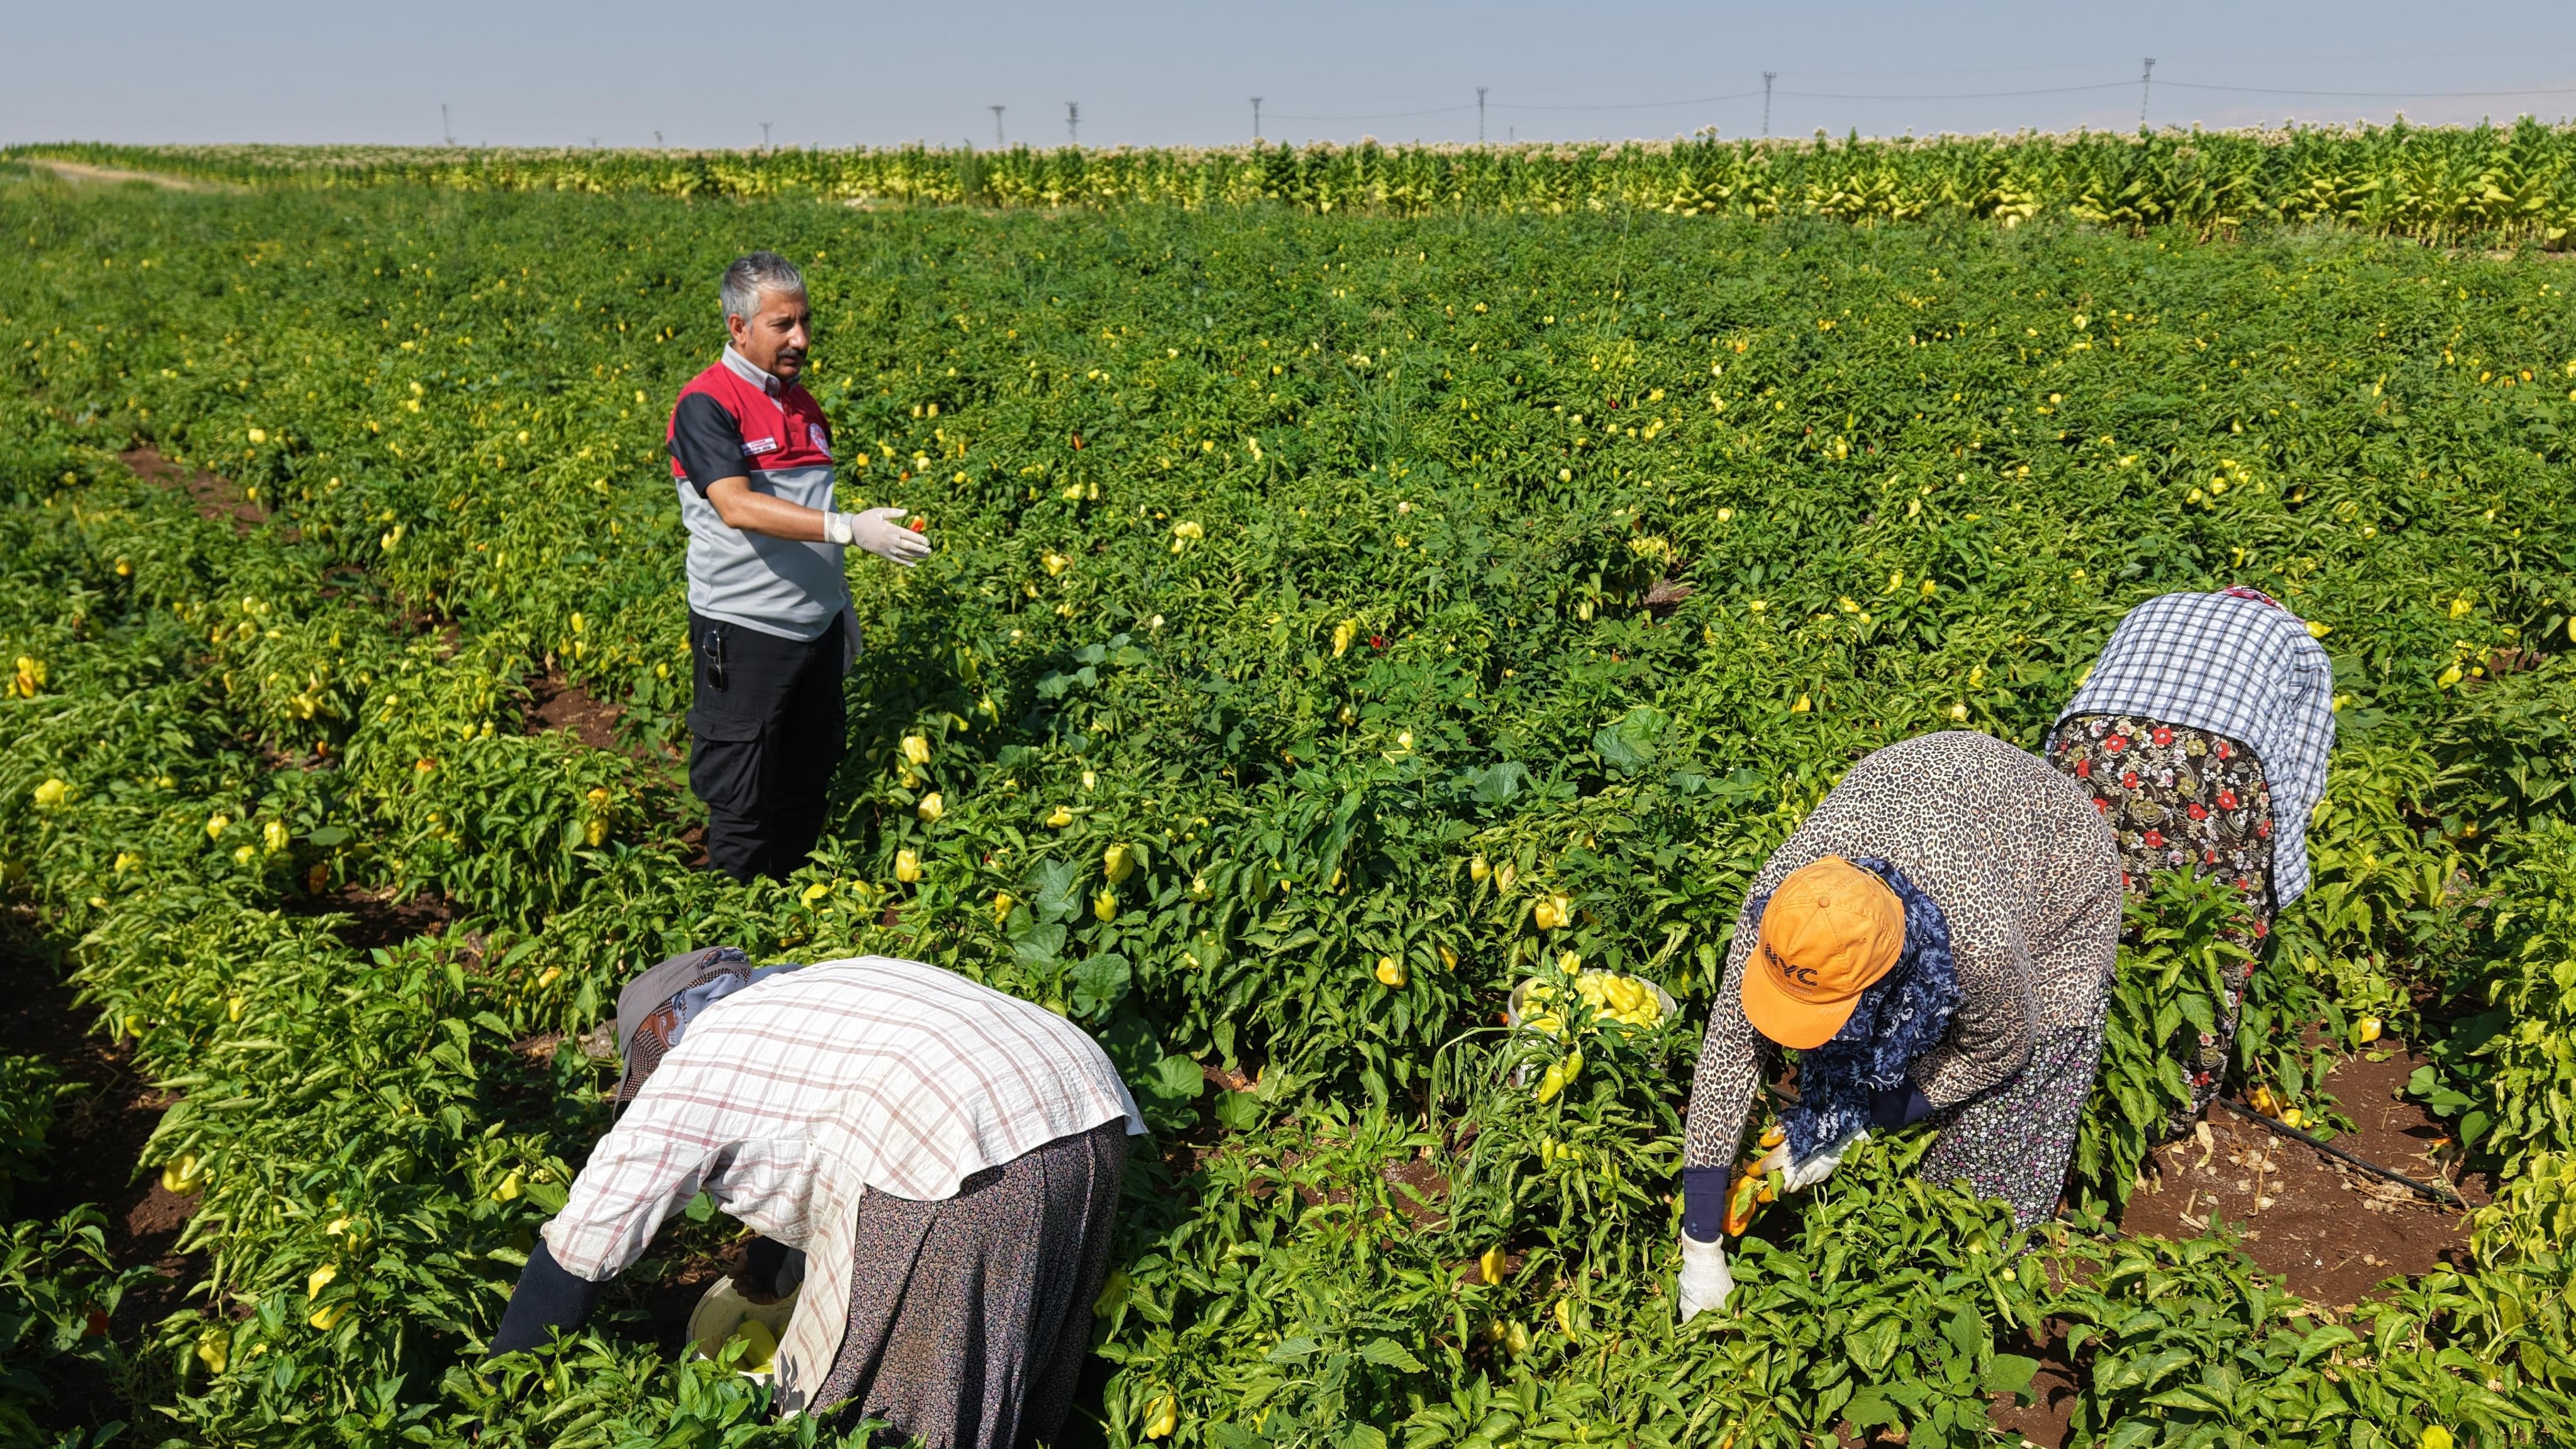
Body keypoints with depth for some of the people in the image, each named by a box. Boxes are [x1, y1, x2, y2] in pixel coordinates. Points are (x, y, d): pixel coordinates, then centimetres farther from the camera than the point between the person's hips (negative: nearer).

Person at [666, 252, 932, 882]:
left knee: (808, 788, 16)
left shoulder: (801, 402, 11)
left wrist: (842, 608, 22)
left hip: (817, 626, 7)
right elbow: (737, 507, -26)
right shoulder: (706, 405, -13)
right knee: (742, 805, 3)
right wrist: (850, 529, -34)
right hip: (746, 633, -7)